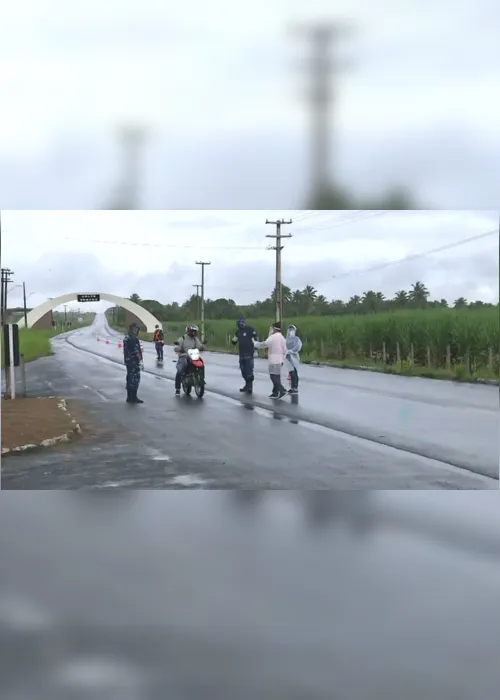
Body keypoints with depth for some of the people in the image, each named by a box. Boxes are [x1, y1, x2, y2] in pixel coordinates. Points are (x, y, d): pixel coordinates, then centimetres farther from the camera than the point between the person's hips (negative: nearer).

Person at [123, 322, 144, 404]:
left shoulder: (126, 337, 14)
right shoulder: (133, 338, -16)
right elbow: (136, 351, -21)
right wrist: (140, 360, -18)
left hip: (128, 361, 10)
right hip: (134, 361, -10)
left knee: (130, 378, 12)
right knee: (135, 378, -6)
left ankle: (129, 397, 16)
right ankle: (133, 397, -6)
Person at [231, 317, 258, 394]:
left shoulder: (250, 330, -7)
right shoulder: (238, 331, 13)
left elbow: (256, 339, -8)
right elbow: (234, 342, 18)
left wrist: (256, 349, -14)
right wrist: (234, 340, -5)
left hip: (249, 354, -8)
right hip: (241, 354, 8)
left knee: (249, 370, -9)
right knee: (243, 370, 13)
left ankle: (250, 387, -6)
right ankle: (247, 385, 26)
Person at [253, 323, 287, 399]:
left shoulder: (273, 337, -12)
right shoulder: (282, 338, 14)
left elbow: (265, 344, -18)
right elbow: (284, 350, 16)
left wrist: (255, 343, -3)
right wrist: (282, 360, 21)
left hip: (274, 360, -9)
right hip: (279, 360, 9)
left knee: (274, 376, -9)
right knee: (276, 376, 10)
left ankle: (282, 390, -18)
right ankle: (276, 393, 10)